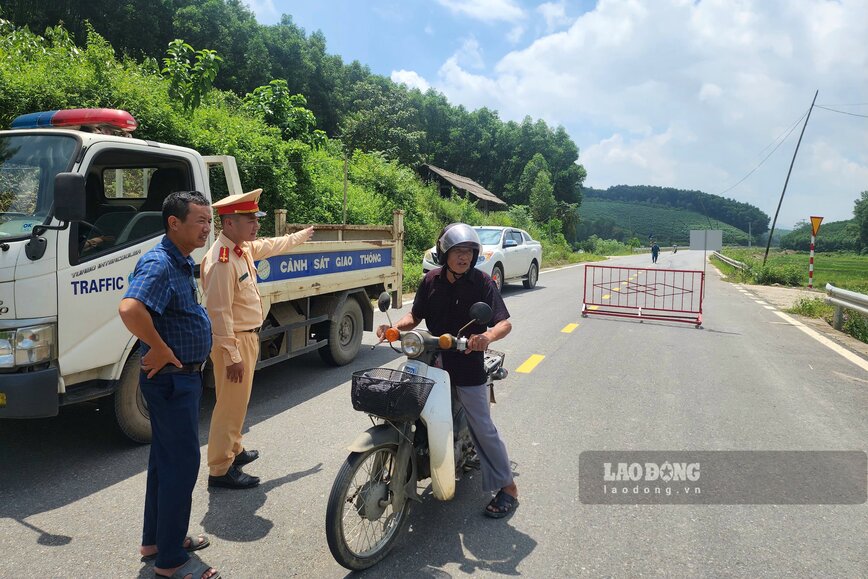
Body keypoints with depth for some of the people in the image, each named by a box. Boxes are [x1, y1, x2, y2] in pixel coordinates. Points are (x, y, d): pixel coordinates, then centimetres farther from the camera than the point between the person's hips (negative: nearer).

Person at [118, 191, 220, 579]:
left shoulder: (181, 263, 11)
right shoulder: (159, 264, -21)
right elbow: (130, 309, -39)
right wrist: (160, 350, -27)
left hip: (181, 377, 10)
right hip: (172, 378, -10)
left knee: (166, 459, 19)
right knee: (182, 462, -2)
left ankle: (155, 540, 34)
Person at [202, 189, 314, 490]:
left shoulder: (244, 247, 6)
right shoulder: (222, 261, -24)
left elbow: (271, 246, 28)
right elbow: (220, 312, -26)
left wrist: (301, 235, 43)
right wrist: (232, 356, -25)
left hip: (248, 337, 10)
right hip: (233, 340, -10)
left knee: (238, 402, 22)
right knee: (230, 405, -2)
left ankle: (234, 451, 38)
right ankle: (220, 470, 9)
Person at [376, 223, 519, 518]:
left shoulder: (482, 282, -8)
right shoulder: (431, 280, 2)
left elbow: (505, 323, -15)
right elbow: (415, 316, 9)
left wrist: (488, 336, -36)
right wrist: (396, 327, -11)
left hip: (469, 364, -4)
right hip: (432, 361, 4)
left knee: (483, 429, -1)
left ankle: (508, 487, 13)